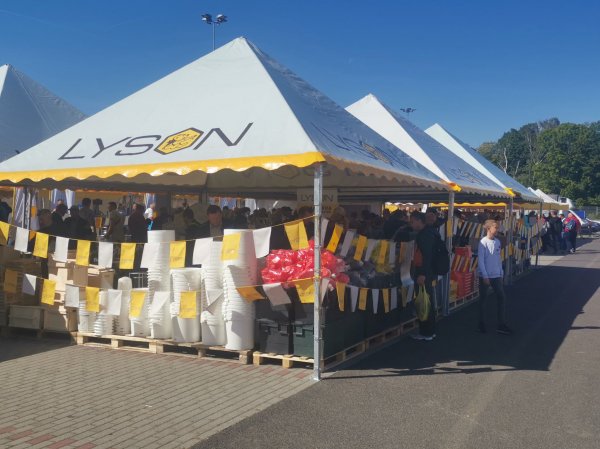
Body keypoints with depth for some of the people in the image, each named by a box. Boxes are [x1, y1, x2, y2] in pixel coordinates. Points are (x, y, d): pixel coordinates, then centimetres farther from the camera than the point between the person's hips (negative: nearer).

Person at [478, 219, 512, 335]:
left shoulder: (497, 242, 5)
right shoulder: (483, 242, -13)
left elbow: (499, 258, 13)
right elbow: (480, 260, -14)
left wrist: (501, 273, 11)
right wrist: (485, 276, -16)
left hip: (496, 275, 6)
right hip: (485, 276, -6)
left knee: (502, 298, 3)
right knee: (483, 299, 7)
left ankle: (502, 325, 9)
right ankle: (482, 324, 18)